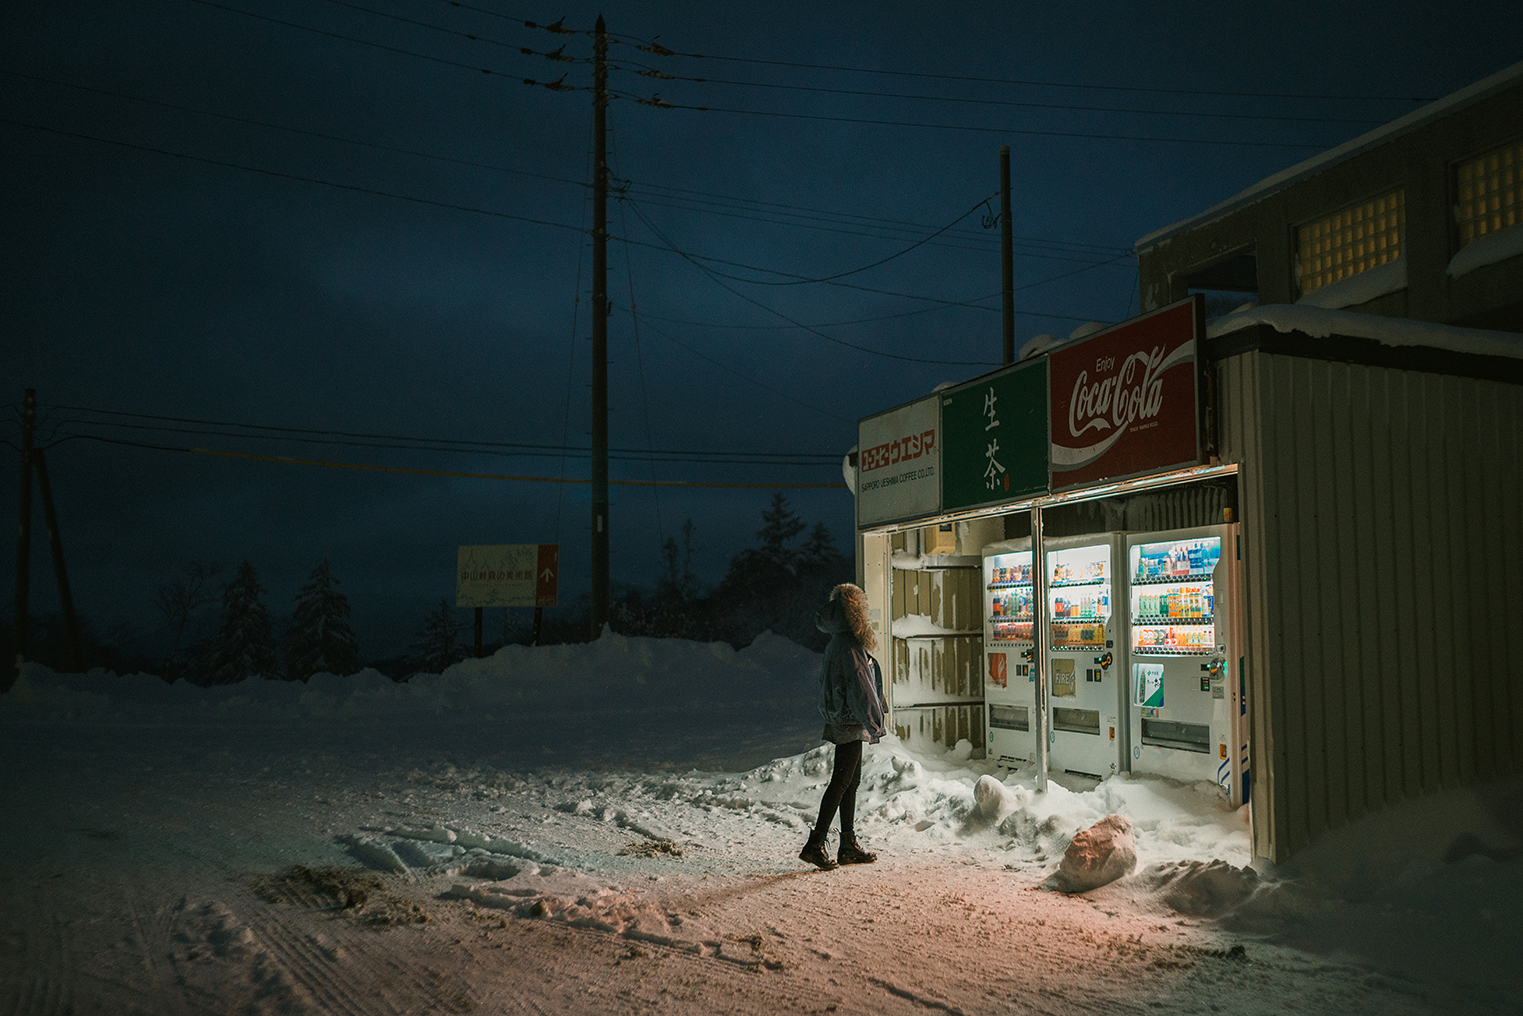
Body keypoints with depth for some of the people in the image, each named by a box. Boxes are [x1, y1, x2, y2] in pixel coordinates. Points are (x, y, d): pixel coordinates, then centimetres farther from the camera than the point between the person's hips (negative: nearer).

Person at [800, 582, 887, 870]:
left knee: (851, 782, 13)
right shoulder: (849, 647, -19)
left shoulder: (838, 644, 12)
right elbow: (860, 688, -20)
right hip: (850, 725, -10)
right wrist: (874, 725, -15)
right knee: (841, 782, -6)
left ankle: (849, 846, 19)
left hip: (843, 720, 10)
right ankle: (815, 845, -4)